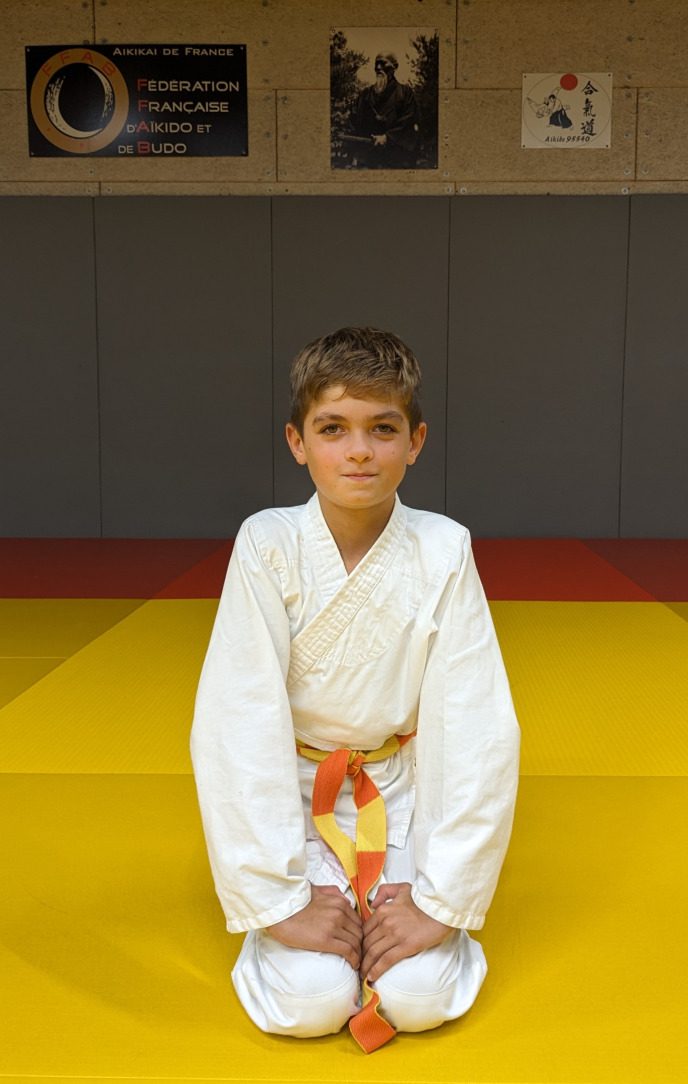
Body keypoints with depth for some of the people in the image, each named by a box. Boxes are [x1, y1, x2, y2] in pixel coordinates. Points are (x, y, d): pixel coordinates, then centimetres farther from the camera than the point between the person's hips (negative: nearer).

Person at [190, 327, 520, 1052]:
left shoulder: (442, 551, -16)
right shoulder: (268, 545, -18)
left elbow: (478, 729, -15)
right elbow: (236, 726, -19)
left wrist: (440, 898, -17)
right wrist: (281, 897, -19)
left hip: (401, 793, 1)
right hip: (290, 794, 0)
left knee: (421, 995, -14)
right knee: (310, 1000, -16)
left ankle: (396, 902, 17)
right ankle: (310, 898, 16)